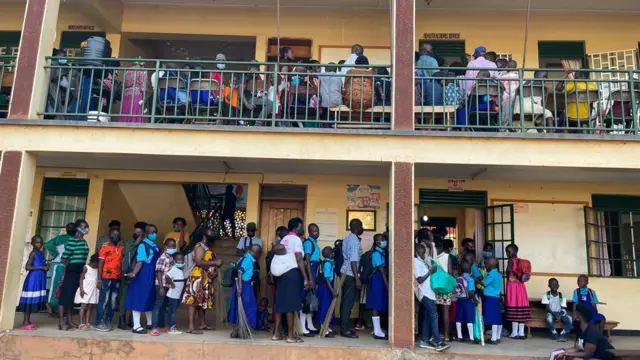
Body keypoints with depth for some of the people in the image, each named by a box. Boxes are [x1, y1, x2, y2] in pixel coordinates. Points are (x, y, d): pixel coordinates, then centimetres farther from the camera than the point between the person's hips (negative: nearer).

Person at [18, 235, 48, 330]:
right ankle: (25, 323, -3)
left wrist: (46, 266, 6)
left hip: (39, 279, 9)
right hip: (33, 279, -8)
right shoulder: (33, 253, -10)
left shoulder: (41, 252, 14)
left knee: (34, 300, 10)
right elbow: (27, 267, -19)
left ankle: (28, 321, 17)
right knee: (30, 300, -7)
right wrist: (42, 267, -20)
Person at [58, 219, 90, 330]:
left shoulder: (84, 242, 14)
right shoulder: (72, 240, -10)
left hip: (80, 272, 8)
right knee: (65, 296, -2)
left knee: (72, 297, 15)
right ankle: (60, 322, 2)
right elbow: (64, 258, -12)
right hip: (71, 272, -8)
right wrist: (64, 274, -12)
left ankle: (68, 320, 23)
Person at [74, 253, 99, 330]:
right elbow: (81, 279, -8)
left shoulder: (97, 269, 11)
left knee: (90, 307, 5)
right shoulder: (86, 267, -4)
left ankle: (87, 323, 9)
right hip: (85, 290, -5)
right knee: (83, 306, -5)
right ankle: (81, 324, -4)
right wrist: (81, 289, -16)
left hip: (93, 291, 5)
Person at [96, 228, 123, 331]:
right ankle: (99, 323, 4)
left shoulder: (122, 248, 13)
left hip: (117, 279, 5)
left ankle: (108, 322, 15)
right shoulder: (105, 247, -1)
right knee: (103, 301, -2)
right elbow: (100, 264, -3)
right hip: (106, 278, -5)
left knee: (113, 302, 7)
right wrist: (99, 279, -9)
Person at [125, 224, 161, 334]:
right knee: (139, 299, -2)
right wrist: (134, 273, -31)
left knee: (150, 299, 17)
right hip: (143, 275, -8)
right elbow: (140, 261, -19)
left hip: (153, 276, 8)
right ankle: (136, 326, 3)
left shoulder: (156, 246, 10)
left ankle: (150, 323, 31)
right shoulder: (143, 245, -12)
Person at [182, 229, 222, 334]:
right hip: (198, 277, -10)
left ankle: (202, 324, 24)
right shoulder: (200, 247, -10)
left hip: (207, 278, 10)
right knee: (194, 301, -10)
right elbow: (198, 262, -23)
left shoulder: (208, 248, 19)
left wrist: (216, 264, 4)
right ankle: (191, 327, -12)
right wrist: (214, 262, -23)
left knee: (203, 301, 15)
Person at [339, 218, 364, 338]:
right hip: (350, 274, -9)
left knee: (345, 301, 13)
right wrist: (357, 279, -22)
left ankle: (343, 327, 20)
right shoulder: (355, 241, -15)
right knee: (348, 302, -5)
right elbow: (353, 261, -21)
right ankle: (344, 330, -1)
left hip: (345, 272, 9)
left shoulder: (347, 239, 13)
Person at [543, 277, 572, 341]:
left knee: (570, 319, -27)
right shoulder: (546, 295, -3)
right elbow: (547, 308, -9)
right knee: (548, 318, -38)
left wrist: (559, 315, -24)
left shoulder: (562, 296, 3)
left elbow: (563, 309, -3)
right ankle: (555, 334, -18)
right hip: (551, 313, -2)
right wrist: (554, 314, -24)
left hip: (560, 313, 3)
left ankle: (562, 334, -20)